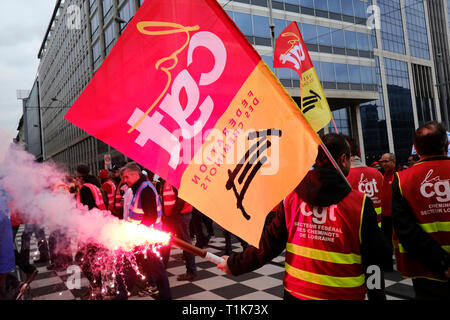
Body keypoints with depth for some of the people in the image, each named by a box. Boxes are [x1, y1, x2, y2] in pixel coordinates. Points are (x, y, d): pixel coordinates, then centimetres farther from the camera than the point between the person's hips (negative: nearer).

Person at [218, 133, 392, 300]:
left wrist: (234, 264, 6)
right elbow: (374, 261, -10)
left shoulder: (291, 199, -9)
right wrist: (377, 296, 5)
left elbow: (268, 246, -7)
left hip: (295, 293, 2)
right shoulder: (361, 204, -15)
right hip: (344, 295, -2)